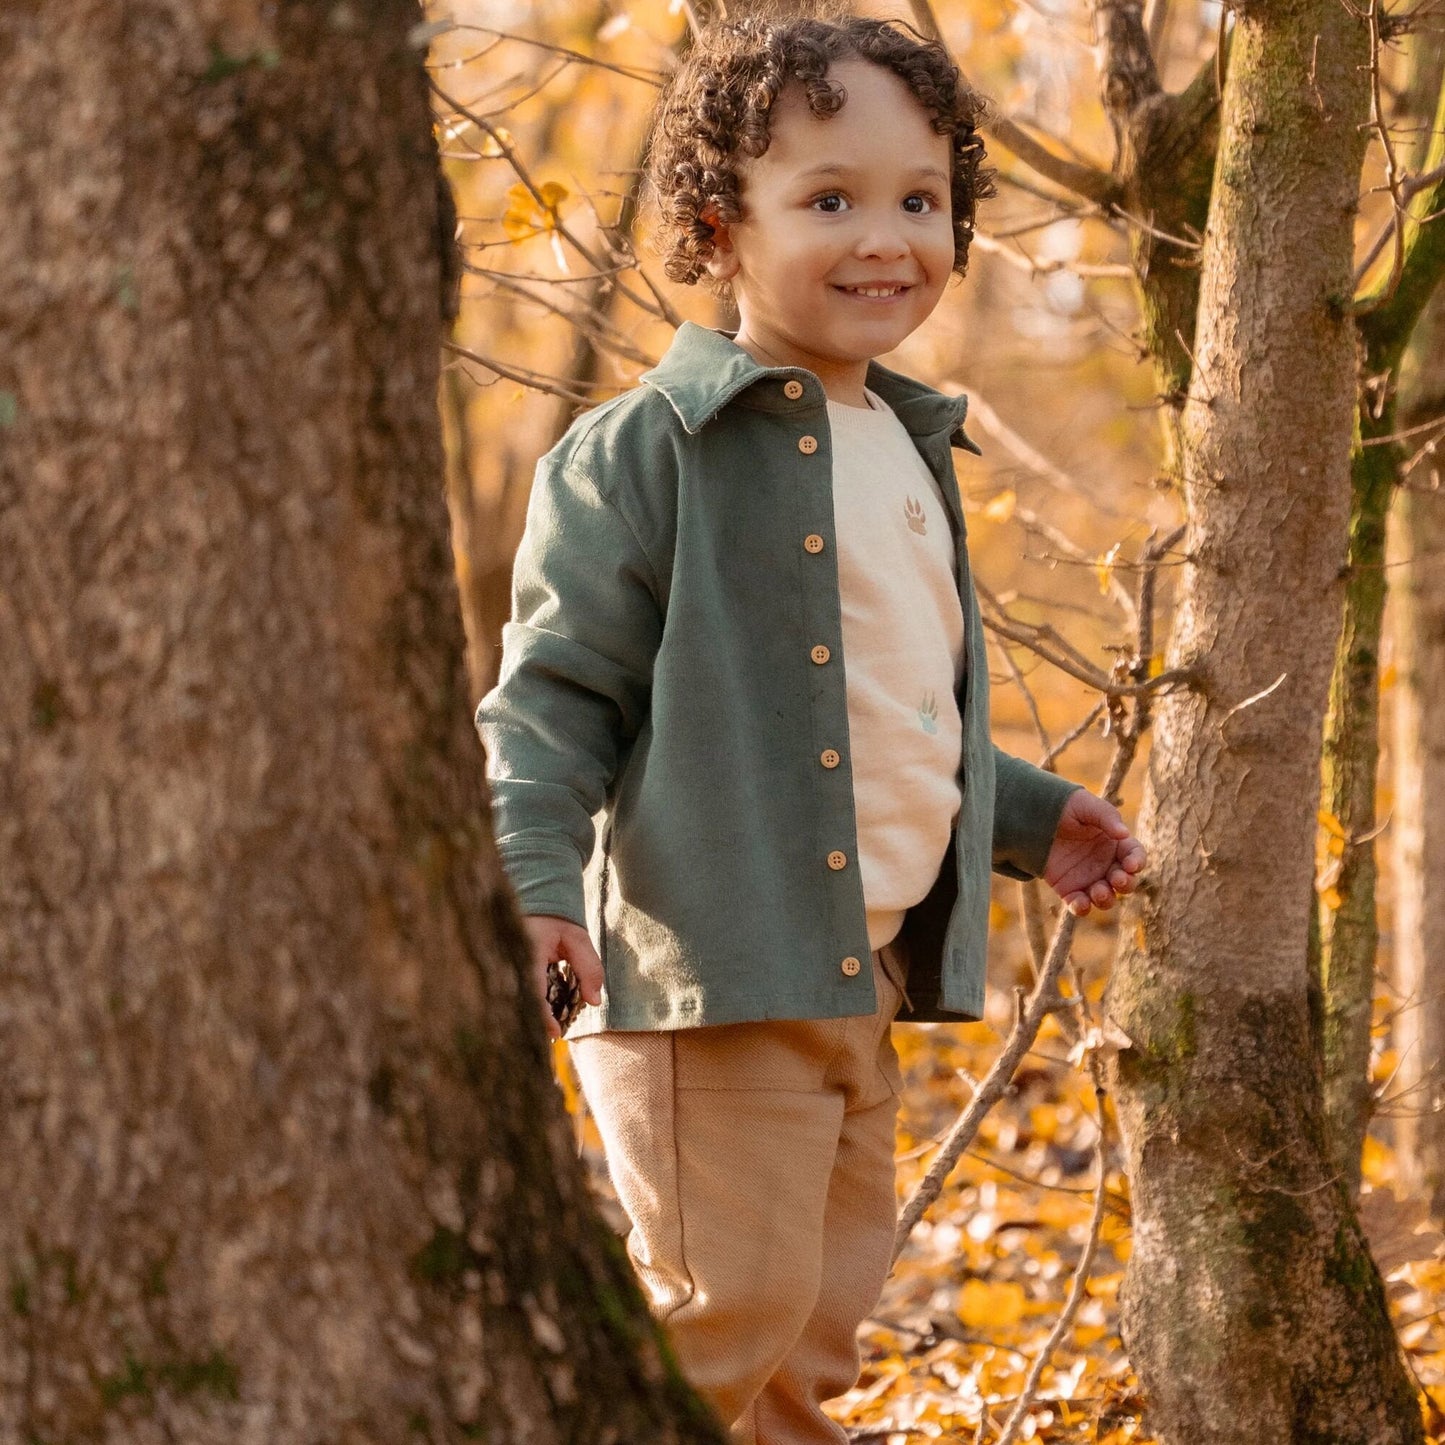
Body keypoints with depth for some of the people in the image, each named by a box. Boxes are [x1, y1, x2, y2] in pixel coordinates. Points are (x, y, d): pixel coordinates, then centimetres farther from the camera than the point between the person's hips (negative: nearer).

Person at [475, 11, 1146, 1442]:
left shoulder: (908, 453, 16)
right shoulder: (644, 452, -10)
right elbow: (556, 688, -12)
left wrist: (1030, 820, 29)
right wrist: (532, 879, -24)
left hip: (865, 967, 8)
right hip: (709, 964, -8)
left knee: (824, 1312, 14)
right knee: (727, 1301, -11)